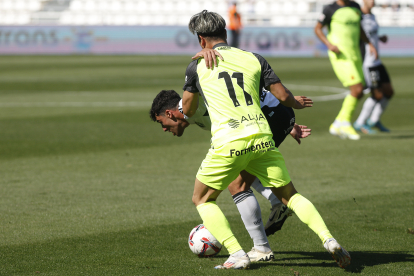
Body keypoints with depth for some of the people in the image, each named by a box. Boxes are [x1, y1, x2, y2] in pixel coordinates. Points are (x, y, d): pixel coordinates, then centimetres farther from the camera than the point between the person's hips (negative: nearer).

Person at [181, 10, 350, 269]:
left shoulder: (198, 66, 8)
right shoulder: (254, 59, 12)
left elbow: (188, 110, 21)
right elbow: (283, 95, 11)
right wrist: (298, 103, 34)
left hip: (228, 144, -3)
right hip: (262, 139, 3)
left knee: (202, 199, 17)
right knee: (290, 195, 17)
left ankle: (237, 255, 1)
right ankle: (329, 239, -3)